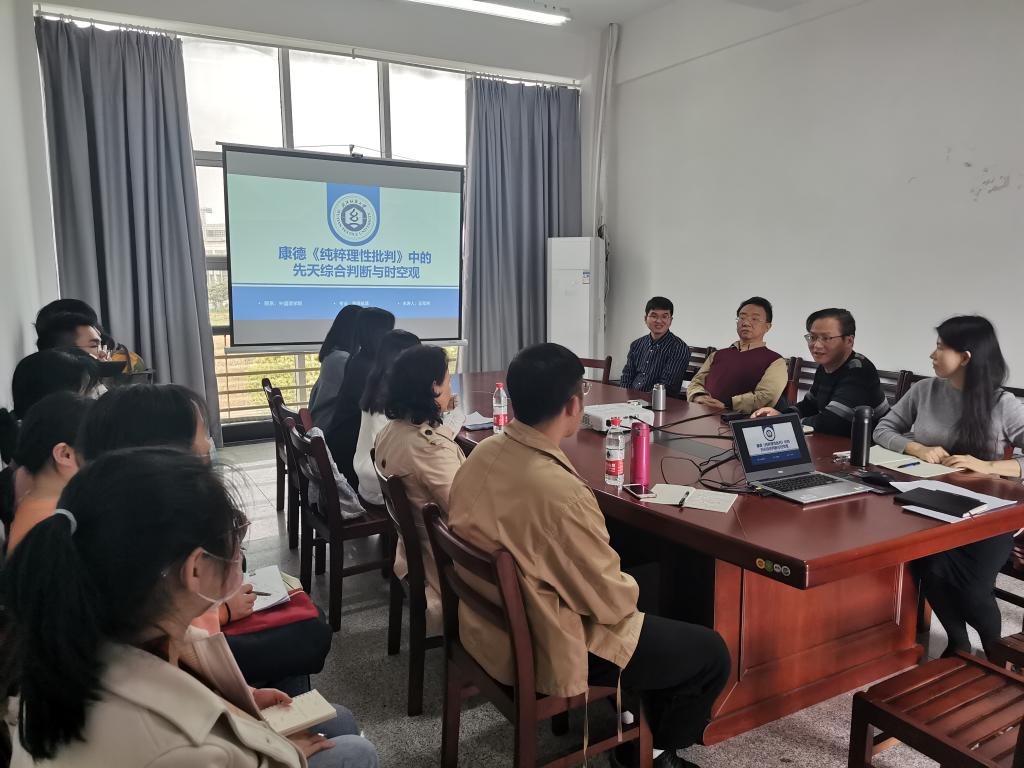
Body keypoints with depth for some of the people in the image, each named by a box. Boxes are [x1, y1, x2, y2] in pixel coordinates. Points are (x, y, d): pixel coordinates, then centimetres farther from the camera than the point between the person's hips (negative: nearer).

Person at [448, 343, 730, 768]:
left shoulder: (483, 453, -8)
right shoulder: (561, 493, -35)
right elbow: (612, 602, -23)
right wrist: (631, 589, 0)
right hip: (545, 650, -8)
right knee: (711, 653, 9)